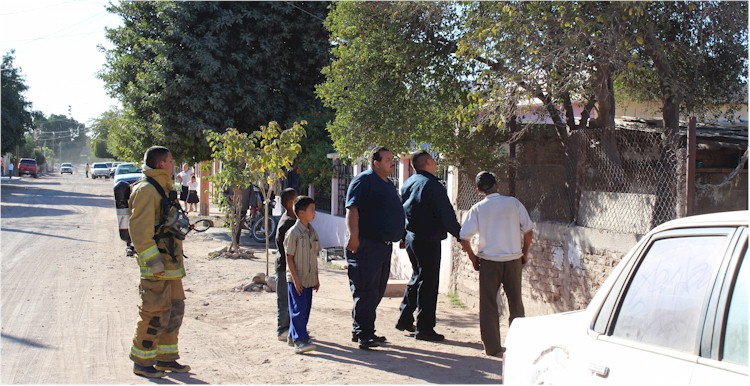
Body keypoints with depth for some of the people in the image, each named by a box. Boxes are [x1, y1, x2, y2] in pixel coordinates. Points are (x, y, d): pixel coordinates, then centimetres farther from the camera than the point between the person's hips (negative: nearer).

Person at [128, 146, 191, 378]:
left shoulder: (163, 188, 18)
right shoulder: (146, 190, -14)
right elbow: (139, 228, -21)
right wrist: (153, 260, -25)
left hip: (171, 263, 10)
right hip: (156, 265, -10)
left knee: (175, 310, 14)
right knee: (154, 313, -5)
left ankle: (166, 358, 24)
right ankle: (142, 362, 6)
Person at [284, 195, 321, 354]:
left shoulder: (312, 232, 9)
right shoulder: (293, 232, -13)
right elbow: (289, 258, -13)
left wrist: (316, 278, 16)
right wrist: (295, 279, -17)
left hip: (309, 278, 7)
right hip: (296, 279, -7)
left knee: (306, 309, 12)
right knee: (299, 309, -9)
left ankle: (293, 335, 24)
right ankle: (300, 341, -11)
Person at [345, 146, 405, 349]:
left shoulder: (389, 185, 20)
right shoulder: (364, 180, -8)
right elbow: (352, 209, -17)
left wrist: (400, 236, 26)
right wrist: (353, 237, -26)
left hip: (384, 245, 10)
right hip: (365, 245, -10)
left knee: (376, 291, 13)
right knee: (365, 291, -8)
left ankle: (362, 331, 22)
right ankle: (363, 334, -4)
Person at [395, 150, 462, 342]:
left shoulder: (408, 184, 12)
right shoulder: (431, 185, -15)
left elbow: (402, 211, 19)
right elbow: (446, 215, -16)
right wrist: (460, 235, -7)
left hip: (411, 238, 9)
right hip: (428, 240, -9)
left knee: (417, 277, 21)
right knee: (428, 282, -3)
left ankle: (405, 319, 26)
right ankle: (424, 328, 0)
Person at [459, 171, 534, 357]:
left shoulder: (477, 209, -3)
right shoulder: (513, 203, -1)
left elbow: (464, 238, -7)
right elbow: (528, 230, 0)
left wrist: (473, 258, 7)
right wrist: (525, 253, 12)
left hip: (489, 260, -1)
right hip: (513, 259, 1)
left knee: (488, 305, 8)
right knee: (516, 303, 14)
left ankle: (492, 347, 7)